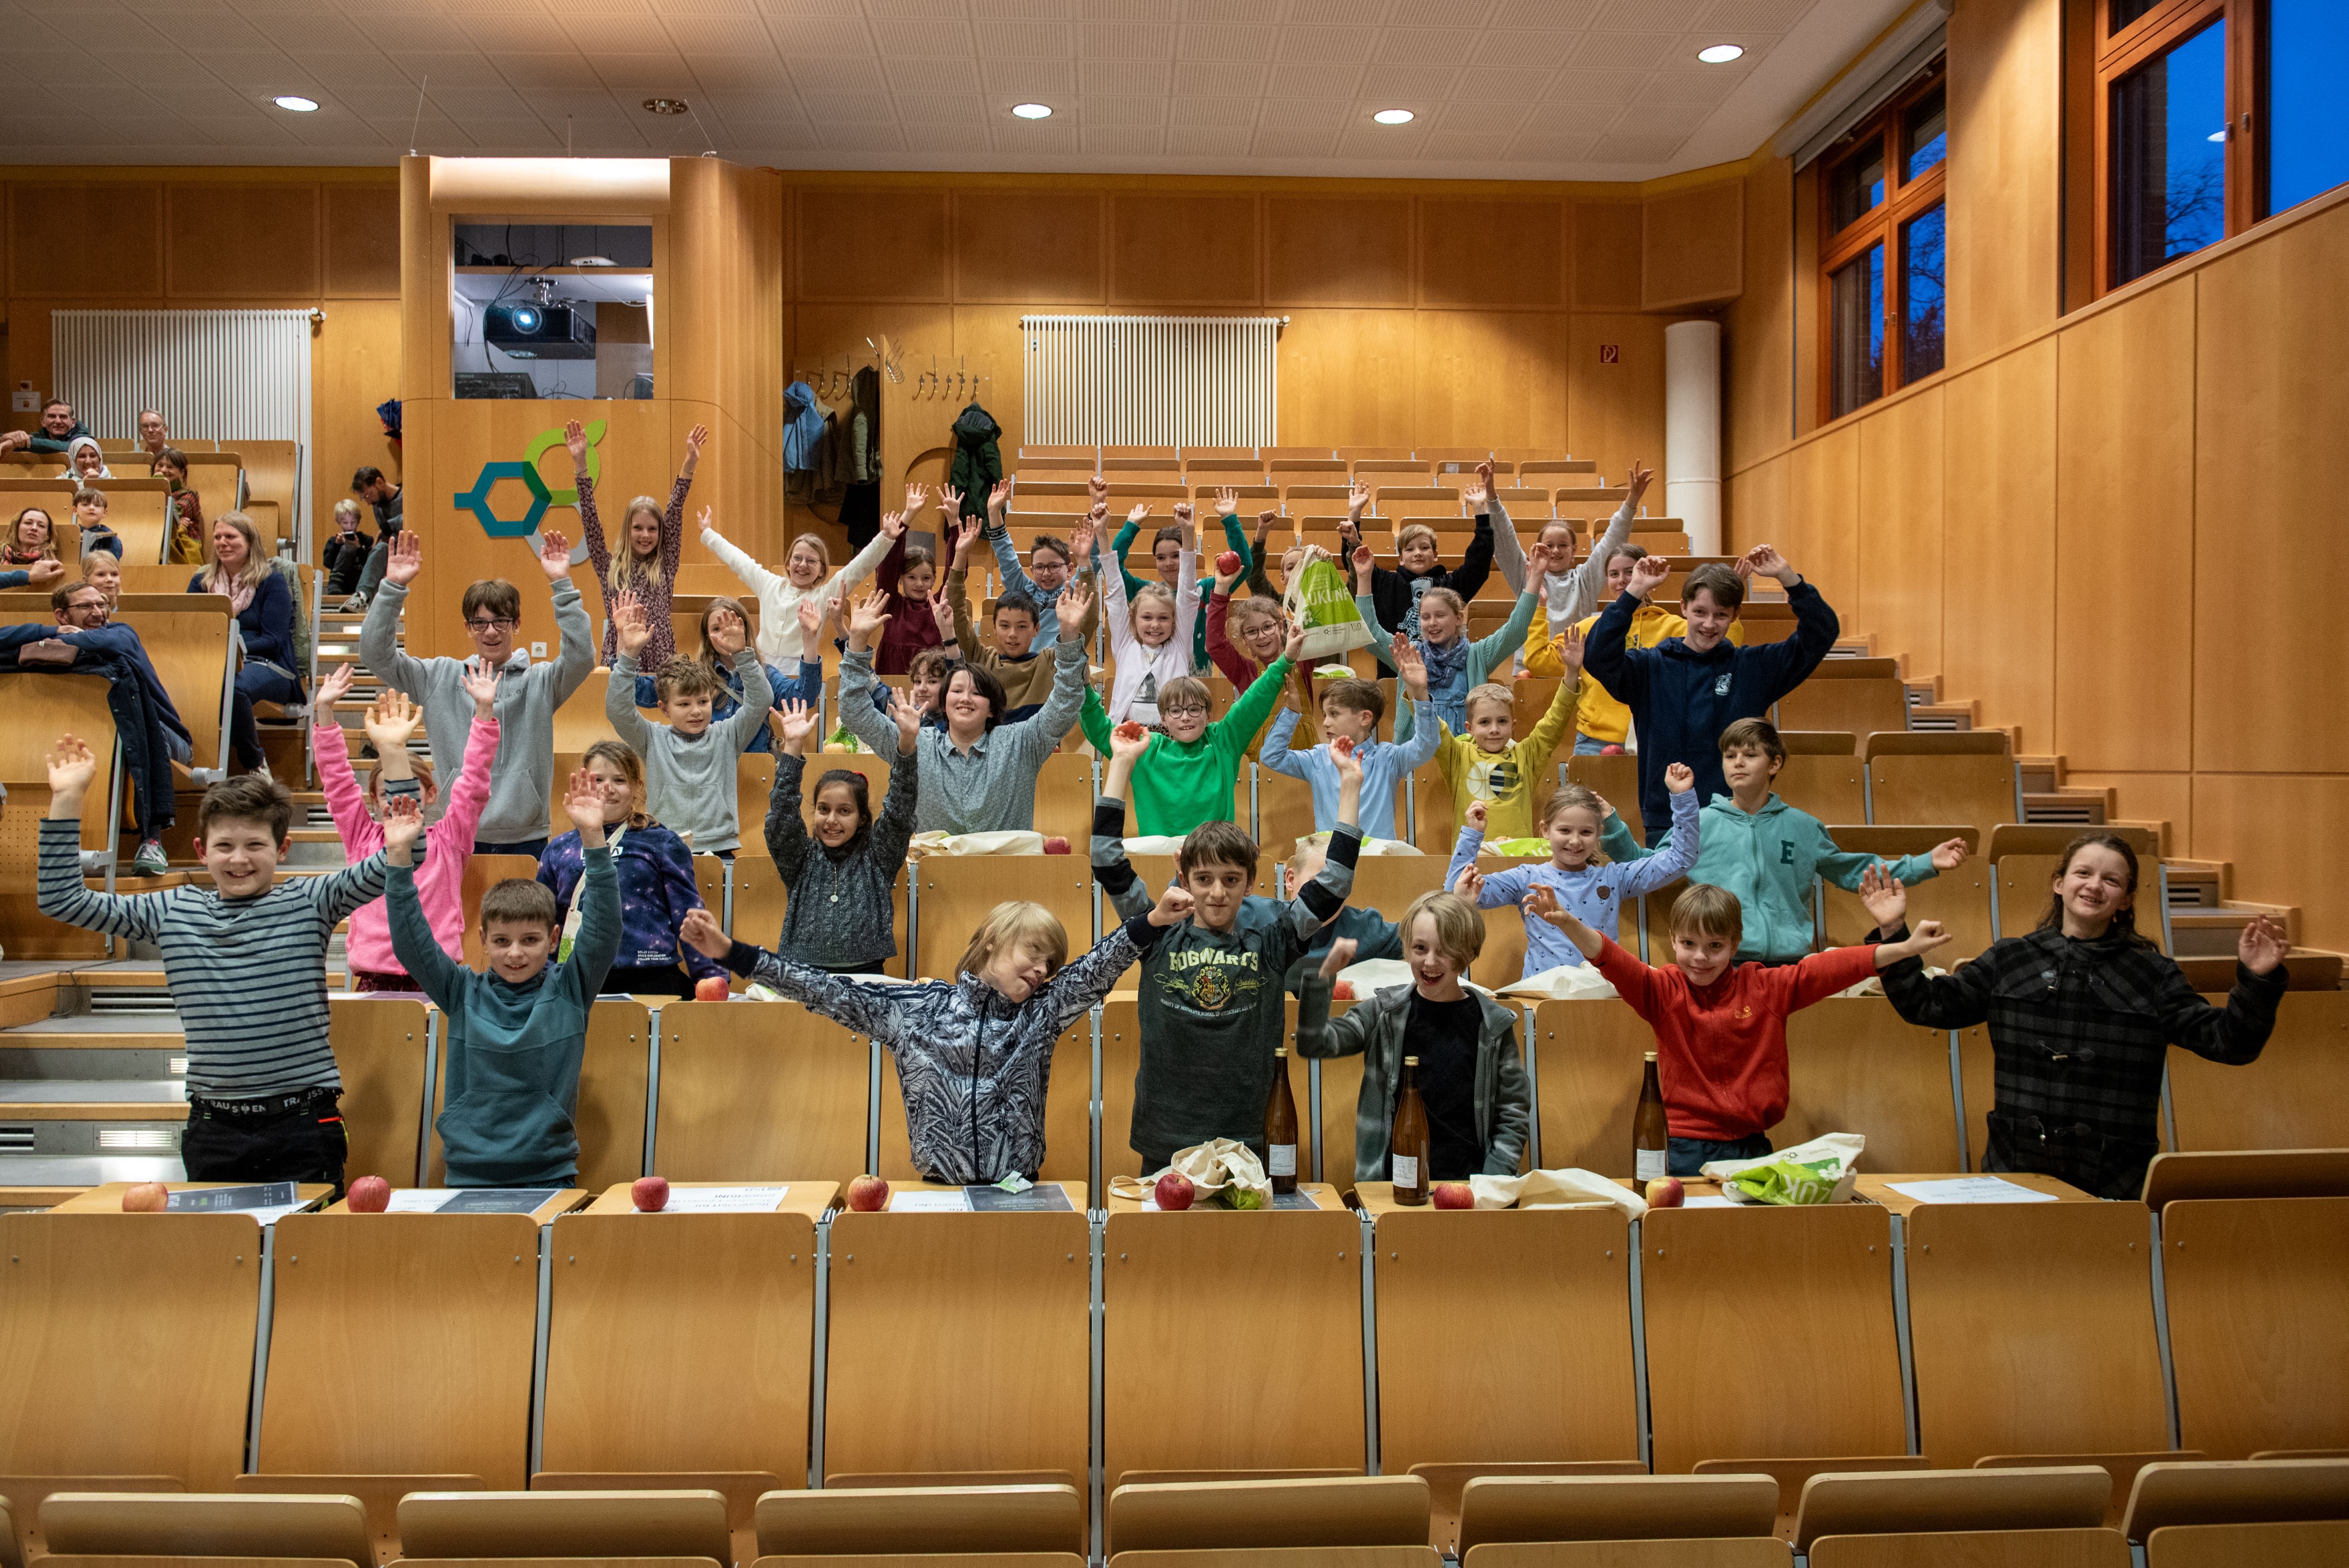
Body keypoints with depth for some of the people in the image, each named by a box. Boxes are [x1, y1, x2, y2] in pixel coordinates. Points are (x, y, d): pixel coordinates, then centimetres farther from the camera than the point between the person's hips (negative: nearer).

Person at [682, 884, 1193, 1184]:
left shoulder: (1042, 1013, 4)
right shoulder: (912, 1008, 3)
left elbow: (1098, 968, -10)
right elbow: (829, 992, 0)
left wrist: (1152, 922, -27)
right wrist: (732, 953, -5)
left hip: (1017, 1191, 0)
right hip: (939, 1191, 0)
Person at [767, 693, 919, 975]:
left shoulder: (876, 858, 10)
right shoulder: (802, 859, 12)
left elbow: (900, 810, -1)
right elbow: (782, 817, -1)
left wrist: (908, 742, -13)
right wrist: (793, 748, -12)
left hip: (865, 975, -1)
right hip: (803, 976, 1)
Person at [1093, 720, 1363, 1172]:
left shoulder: (1269, 940, 1)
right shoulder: (1159, 936, 1)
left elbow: (1335, 882, -2)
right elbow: (1107, 861, -2)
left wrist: (1350, 782, -3)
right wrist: (1122, 763, -1)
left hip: (1251, 1139, 0)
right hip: (1166, 1140, 0)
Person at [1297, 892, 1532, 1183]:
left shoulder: (1494, 1024, 4)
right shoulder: (1382, 1012, 4)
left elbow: (1514, 1114, 7)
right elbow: (1313, 1044, -5)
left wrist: (1492, 1183, -4)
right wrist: (1325, 973, -13)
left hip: (1467, 1181, 0)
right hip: (1389, 1179, 0)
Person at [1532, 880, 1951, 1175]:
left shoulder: (1766, 987, 2)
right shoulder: (1663, 991, -5)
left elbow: (1829, 969, -1)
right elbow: (1616, 963, -19)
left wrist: (1904, 948, -4)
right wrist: (1568, 924, -36)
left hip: (1753, 1145, 2)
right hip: (1688, 1150, -2)